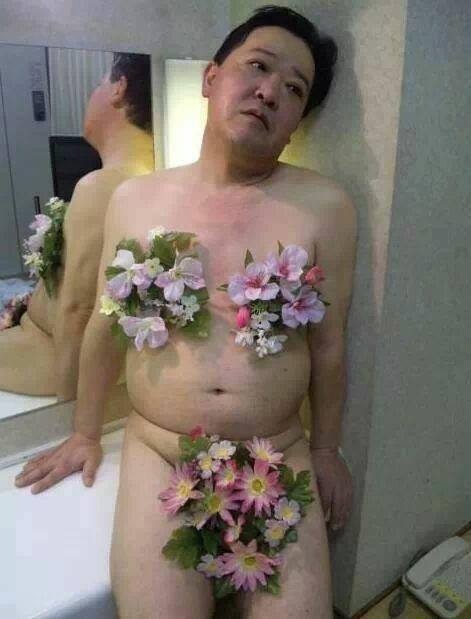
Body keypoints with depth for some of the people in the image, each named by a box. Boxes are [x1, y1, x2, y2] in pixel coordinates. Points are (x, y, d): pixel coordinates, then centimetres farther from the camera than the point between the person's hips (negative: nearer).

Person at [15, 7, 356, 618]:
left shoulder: (324, 206, -7)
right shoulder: (134, 199, -1)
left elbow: (328, 343, 0)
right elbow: (105, 326, 7)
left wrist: (325, 447, 9)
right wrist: (85, 435, 16)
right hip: (158, 452, 1)